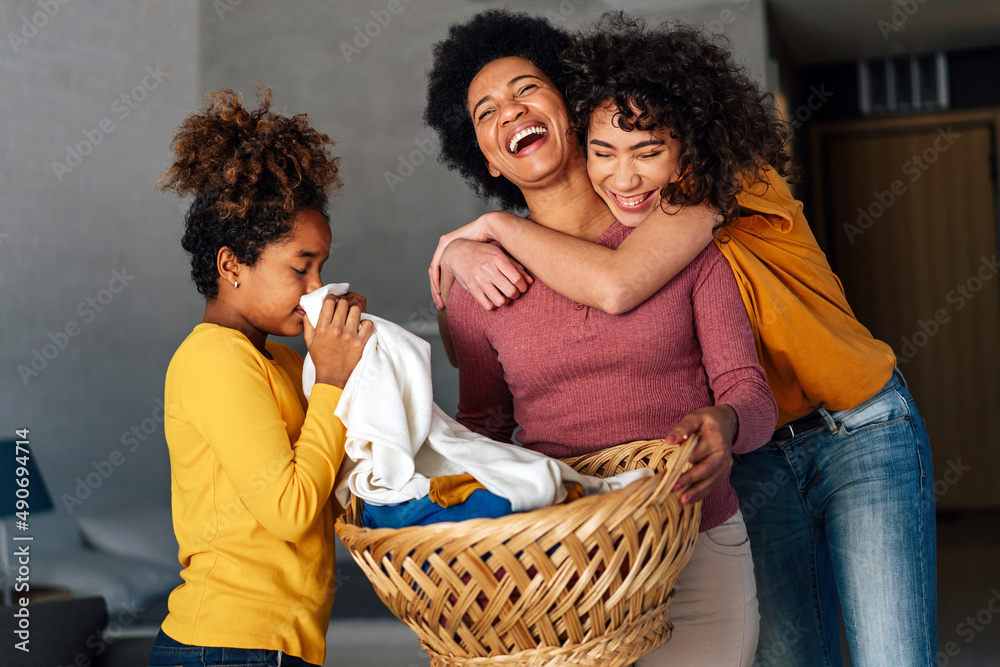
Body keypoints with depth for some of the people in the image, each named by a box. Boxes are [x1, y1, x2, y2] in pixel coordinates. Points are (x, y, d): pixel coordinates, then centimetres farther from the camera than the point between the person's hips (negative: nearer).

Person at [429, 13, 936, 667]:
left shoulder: (727, 178, -23)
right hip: (750, 458, 4)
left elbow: (615, 286, -39)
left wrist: (498, 223, -27)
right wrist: (466, 253, -26)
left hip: (859, 434, -4)